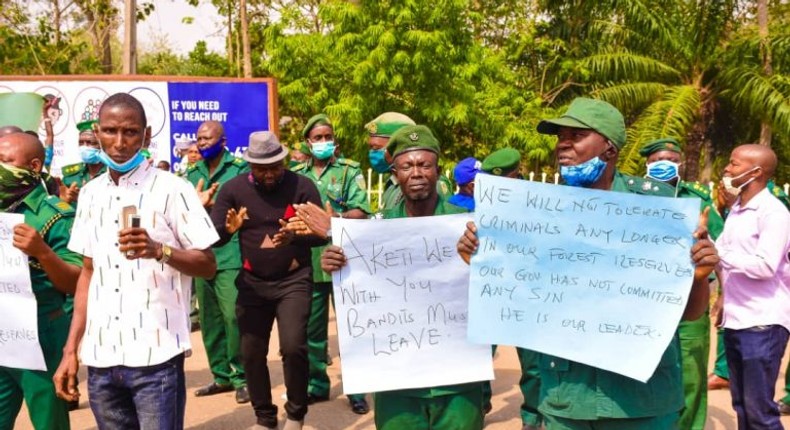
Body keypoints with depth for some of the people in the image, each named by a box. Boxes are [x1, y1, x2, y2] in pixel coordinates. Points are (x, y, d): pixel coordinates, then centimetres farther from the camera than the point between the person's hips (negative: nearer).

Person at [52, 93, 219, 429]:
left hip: (155, 357, -5)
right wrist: (71, 350, 11)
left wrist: (158, 250, -24)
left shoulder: (171, 189, -7)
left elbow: (208, 265, -6)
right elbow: (88, 272, 15)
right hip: (100, 357, 5)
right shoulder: (90, 194, 10)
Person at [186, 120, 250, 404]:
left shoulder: (240, 169, -1)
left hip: (230, 256, -5)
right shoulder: (193, 173, 14)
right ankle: (222, 375, 22)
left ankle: (241, 377, 6)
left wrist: (211, 204, -15)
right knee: (208, 319, 10)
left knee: (234, 317, -8)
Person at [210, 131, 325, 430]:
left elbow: (322, 234, -12)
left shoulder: (302, 186, -9)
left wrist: (294, 237, -31)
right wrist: (228, 229, -28)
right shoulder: (233, 189, -2)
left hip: (293, 279, -3)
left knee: (293, 347, -16)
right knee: (251, 353, 7)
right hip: (252, 282, 3)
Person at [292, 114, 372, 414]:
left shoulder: (350, 170, 1)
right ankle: (317, 384, 26)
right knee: (312, 328, 12)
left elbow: (360, 213, -9)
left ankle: (356, 390, 12)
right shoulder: (297, 175, 11)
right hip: (309, 262, 4)